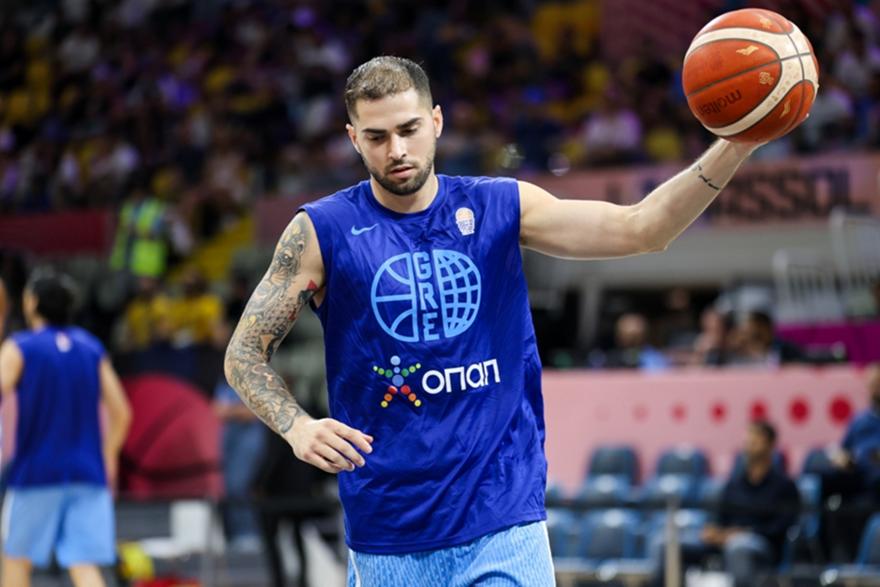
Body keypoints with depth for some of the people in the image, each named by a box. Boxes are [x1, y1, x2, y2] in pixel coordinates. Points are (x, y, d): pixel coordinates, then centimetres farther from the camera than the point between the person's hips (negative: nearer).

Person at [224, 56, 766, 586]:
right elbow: (245, 353, 3)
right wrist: (296, 426, -17)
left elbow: (642, 228, -6)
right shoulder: (321, 232, -1)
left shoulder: (500, 207, 3)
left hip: (505, 525, 0)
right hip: (387, 539, 0)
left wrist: (733, 148, -20)